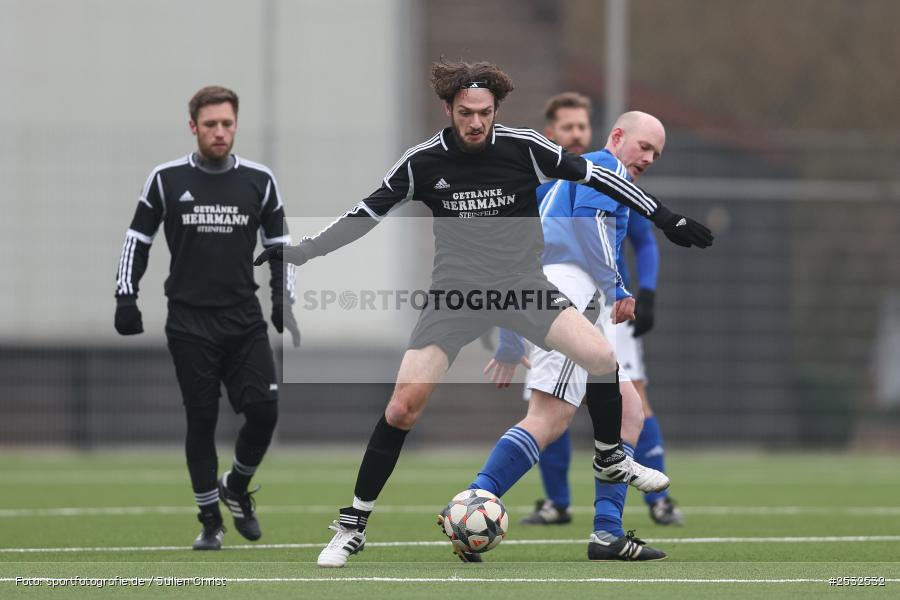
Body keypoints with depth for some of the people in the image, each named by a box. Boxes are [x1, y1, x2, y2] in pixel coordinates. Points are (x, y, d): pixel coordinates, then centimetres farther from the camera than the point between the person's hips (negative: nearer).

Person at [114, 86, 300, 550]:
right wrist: (126, 298, 0)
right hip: (190, 321, -1)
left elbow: (279, 244, 13)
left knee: (263, 409, -11)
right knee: (201, 420, 0)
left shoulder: (259, 180, 3)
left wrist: (285, 303, 5)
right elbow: (137, 240, 7)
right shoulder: (166, 180, 0)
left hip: (244, 320, 1)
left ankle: (237, 486, 17)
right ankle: (210, 520, 12)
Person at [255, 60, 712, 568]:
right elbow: (368, 214, 2)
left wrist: (665, 217, 0)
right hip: (456, 294, 0)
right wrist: (298, 252, -3)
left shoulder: (524, 148, -9)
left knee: (603, 358, -20)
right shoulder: (423, 163, -6)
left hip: (523, 286, 0)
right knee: (403, 408, -11)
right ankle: (352, 527, 1)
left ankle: (612, 458, 9)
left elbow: (595, 177, -1)